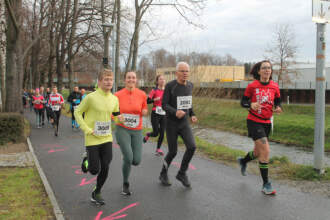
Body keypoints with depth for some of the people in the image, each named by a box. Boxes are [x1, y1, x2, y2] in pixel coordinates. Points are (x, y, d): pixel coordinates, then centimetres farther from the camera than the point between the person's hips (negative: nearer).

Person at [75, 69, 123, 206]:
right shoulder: (91, 97, -12)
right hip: (92, 139, -4)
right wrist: (87, 129, -13)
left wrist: (119, 117, -1)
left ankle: (96, 193, 23)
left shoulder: (114, 99, 4)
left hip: (107, 139, 4)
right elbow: (78, 112, -4)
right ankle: (86, 161, 35)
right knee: (94, 170, 0)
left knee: (105, 168, 2)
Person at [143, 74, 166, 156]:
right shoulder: (154, 90, -7)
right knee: (156, 133, -4)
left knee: (162, 133, 0)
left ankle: (158, 149, 14)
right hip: (155, 114, -4)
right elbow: (147, 101, -10)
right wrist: (154, 100, -25)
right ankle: (147, 135, 30)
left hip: (163, 115, 4)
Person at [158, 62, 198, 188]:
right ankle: (163, 174, 28)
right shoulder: (170, 86, -14)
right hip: (171, 124, -4)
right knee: (173, 152, 2)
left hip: (184, 123, 4)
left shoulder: (190, 85, 3)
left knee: (192, 147, -15)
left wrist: (192, 115, 7)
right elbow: (164, 105, -15)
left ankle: (182, 173, 4)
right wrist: (175, 112, -34)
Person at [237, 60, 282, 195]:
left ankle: (243, 161, 52)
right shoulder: (252, 86, -9)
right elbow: (243, 102, -3)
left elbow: (278, 102, 11)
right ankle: (266, 184, -4)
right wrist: (251, 105, -24)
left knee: (258, 153, 17)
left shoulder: (274, 86, 0)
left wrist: (278, 108, -11)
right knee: (265, 150, -16)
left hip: (266, 123, 5)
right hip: (254, 122, -5)